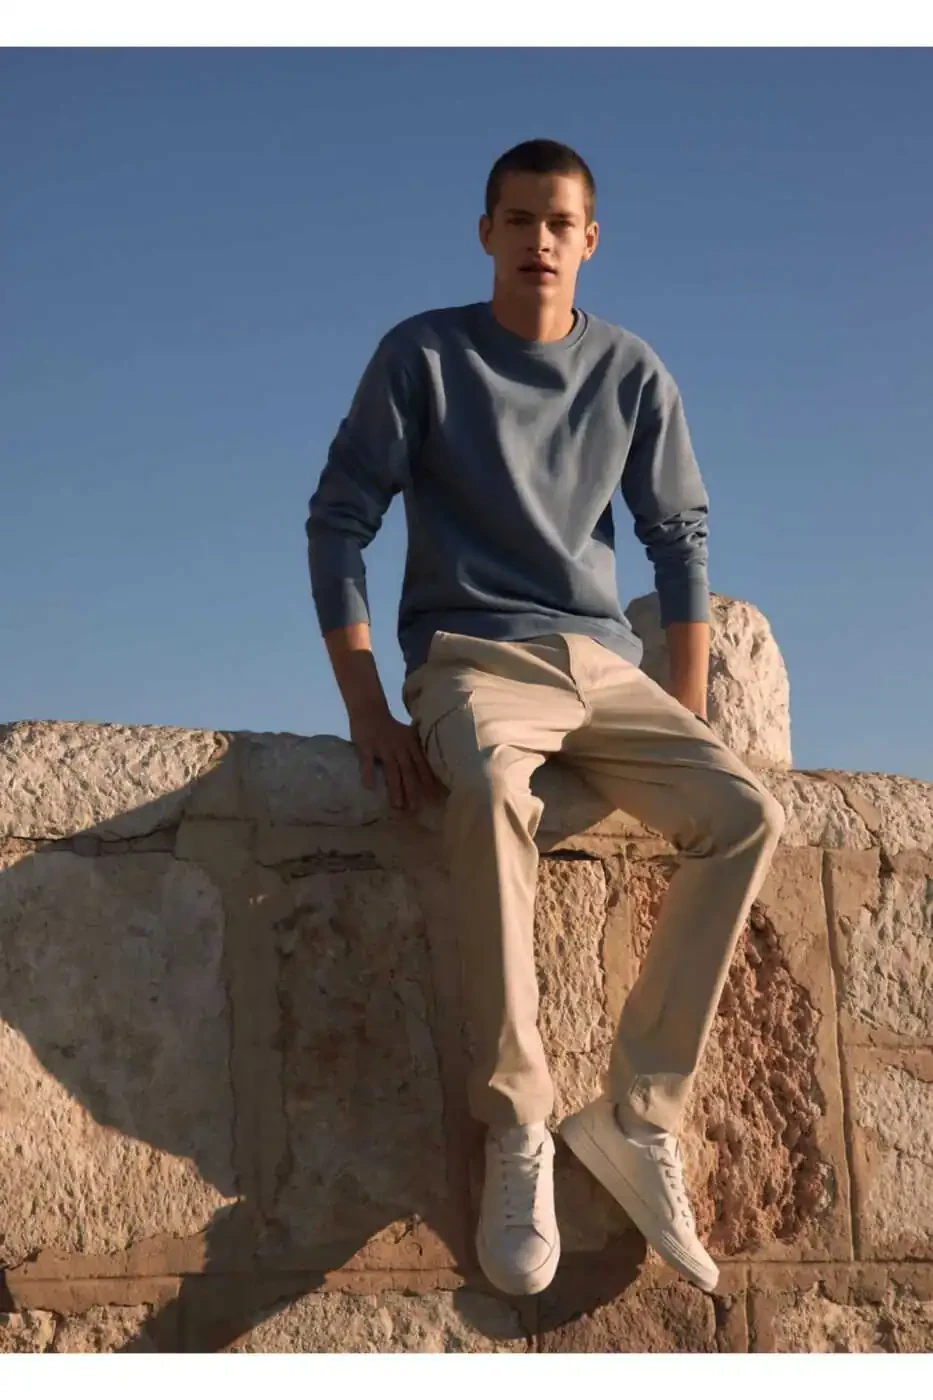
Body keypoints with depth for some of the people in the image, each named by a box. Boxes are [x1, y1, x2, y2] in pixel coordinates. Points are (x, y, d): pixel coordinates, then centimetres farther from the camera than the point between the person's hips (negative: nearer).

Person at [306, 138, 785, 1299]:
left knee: (747, 813, -23)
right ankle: (516, 1131, -31)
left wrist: (687, 726, 3)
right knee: (489, 796, -39)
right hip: (471, 653, -4)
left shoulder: (632, 374, 9)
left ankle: (637, 1116, -18)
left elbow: (680, 540, 11)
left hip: (603, 663, 4)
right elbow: (339, 520, -3)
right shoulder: (422, 355, 0)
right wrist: (370, 717, -13)